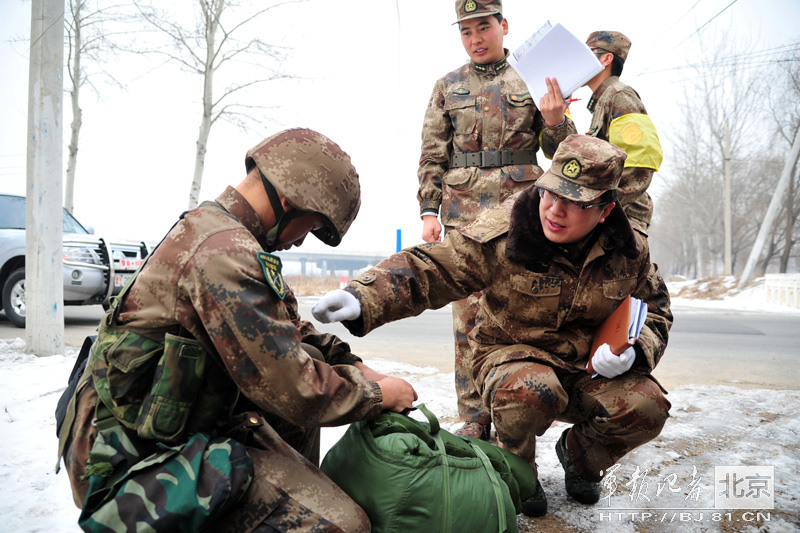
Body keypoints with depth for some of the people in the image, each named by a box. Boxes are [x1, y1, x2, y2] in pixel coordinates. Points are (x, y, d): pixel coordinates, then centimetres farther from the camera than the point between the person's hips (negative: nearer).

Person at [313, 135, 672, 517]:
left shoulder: (628, 249, -7)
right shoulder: (503, 231, -20)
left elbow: (655, 307, 9)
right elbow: (428, 268, -24)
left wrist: (632, 350, -14)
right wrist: (361, 299, -42)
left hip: (589, 368, 4)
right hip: (512, 353, -3)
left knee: (647, 408, -22)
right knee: (530, 391, -38)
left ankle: (579, 456, 15)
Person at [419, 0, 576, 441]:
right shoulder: (447, 87, 13)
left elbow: (559, 152, 12)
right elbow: (431, 157, 12)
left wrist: (555, 120, -9)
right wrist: (428, 211, 1)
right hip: (464, 211, 1)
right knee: (467, 316, -1)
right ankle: (474, 418, 9)